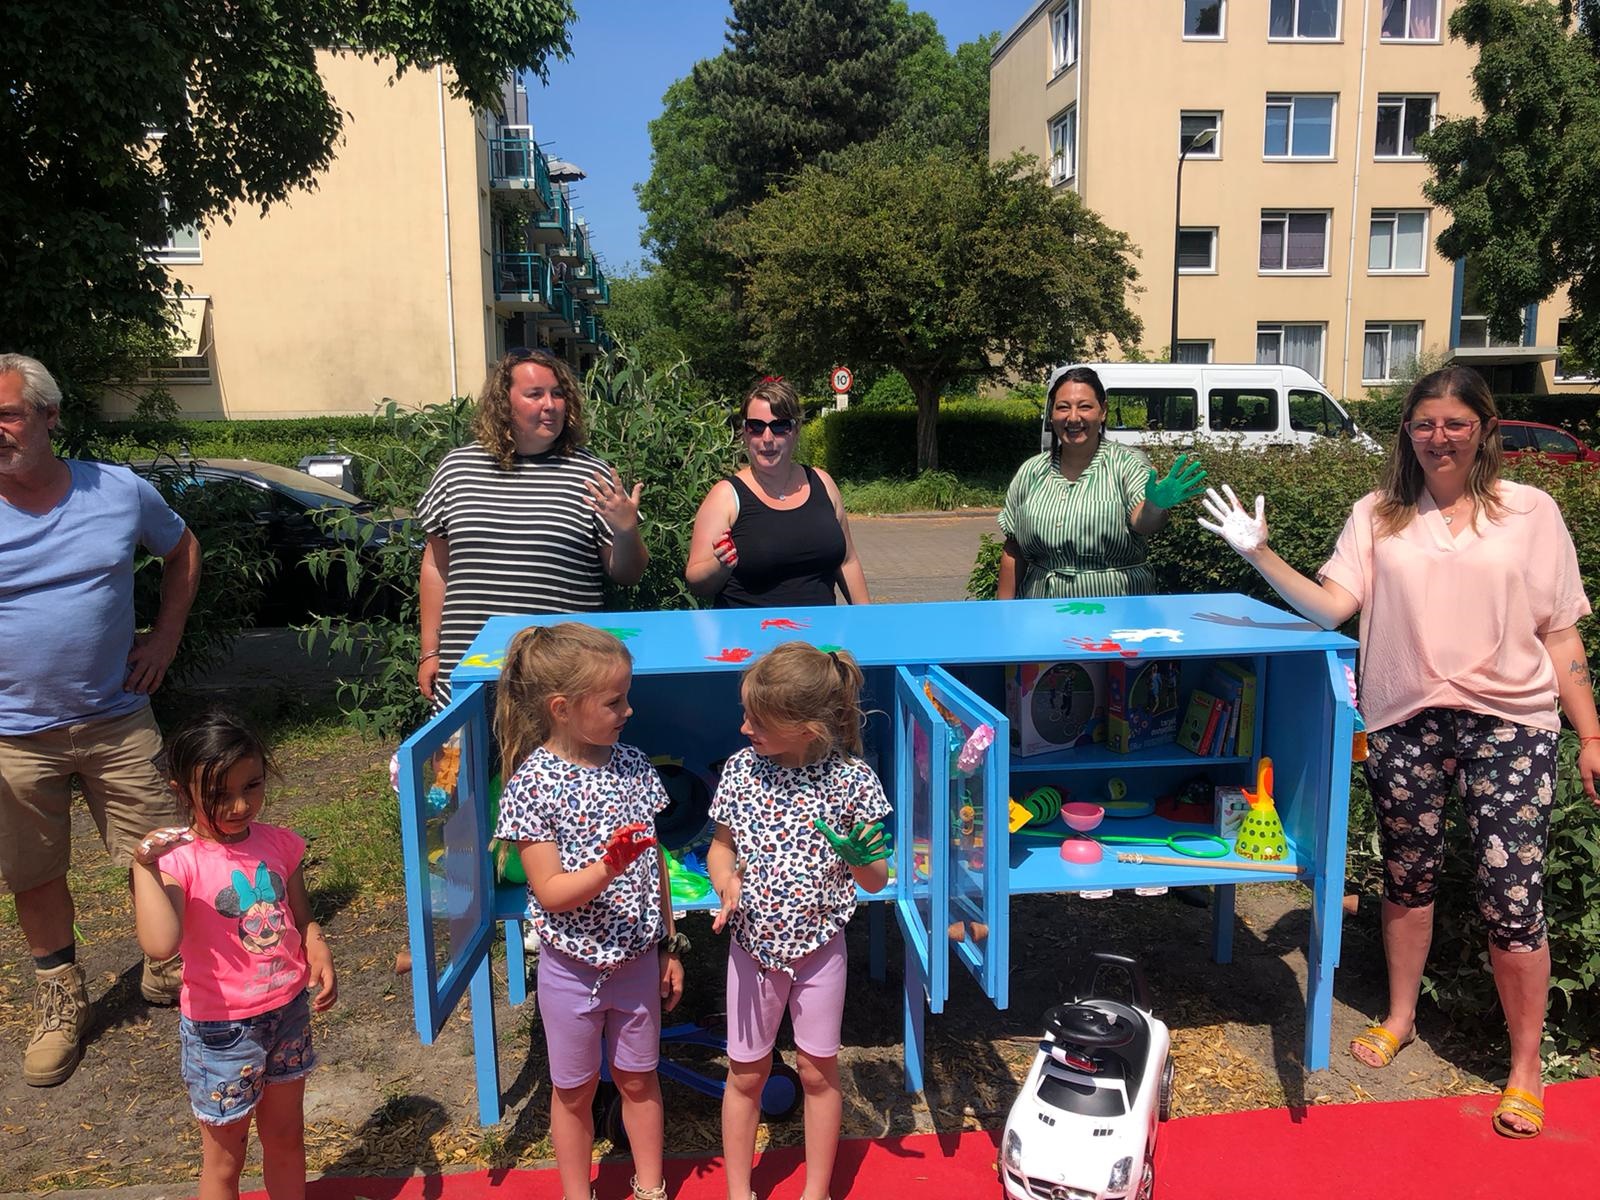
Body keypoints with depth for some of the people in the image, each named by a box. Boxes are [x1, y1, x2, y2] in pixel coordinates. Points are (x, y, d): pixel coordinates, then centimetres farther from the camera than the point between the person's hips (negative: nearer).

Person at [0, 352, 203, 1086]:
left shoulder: (120, 492, -6)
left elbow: (181, 551, 13)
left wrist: (166, 636, 2)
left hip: (118, 720, 1)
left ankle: (166, 971, 32)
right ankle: (62, 1002, 32)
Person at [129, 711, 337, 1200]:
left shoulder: (279, 844, -5)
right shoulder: (178, 859, -20)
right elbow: (160, 943, -37)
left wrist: (320, 956, -12)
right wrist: (145, 866, -37)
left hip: (288, 1011, 4)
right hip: (221, 1030, -4)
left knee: (286, 1137, 22)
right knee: (224, 1157, 15)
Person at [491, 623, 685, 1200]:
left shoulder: (632, 764, -6)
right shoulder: (533, 783, -19)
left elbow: (655, 863, 4)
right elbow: (550, 892, -19)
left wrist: (669, 945, 8)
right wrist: (606, 870, -37)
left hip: (637, 959, 4)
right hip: (573, 968, -3)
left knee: (638, 1079, 20)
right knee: (574, 1090, 17)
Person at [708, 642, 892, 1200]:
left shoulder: (851, 779, -16)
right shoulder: (741, 768, -11)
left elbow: (875, 882, -7)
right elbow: (721, 845, 4)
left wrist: (862, 854, -30)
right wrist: (726, 880, -17)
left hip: (819, 945, -1)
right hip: (753, 945, 2)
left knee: (818, 1072, 14)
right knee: (745, 1073, 14)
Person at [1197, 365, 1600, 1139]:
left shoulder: (1530, 513, 2)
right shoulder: (1378, 516, 4)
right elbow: (1330, 606, -7)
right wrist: (1260, 556, -19)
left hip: (1510, 727, -1)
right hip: (1406, 725, 2)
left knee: (1512, 900, -1)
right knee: (1407, 878, 15)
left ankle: (1525, 1069, 19)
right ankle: (1399, 1018, 37)